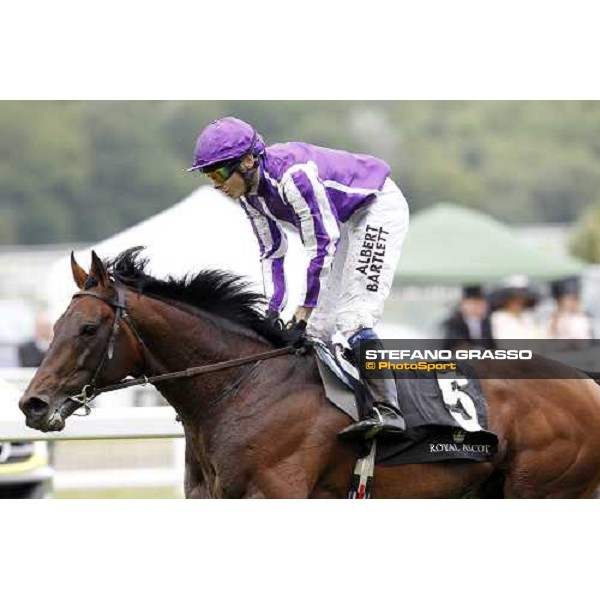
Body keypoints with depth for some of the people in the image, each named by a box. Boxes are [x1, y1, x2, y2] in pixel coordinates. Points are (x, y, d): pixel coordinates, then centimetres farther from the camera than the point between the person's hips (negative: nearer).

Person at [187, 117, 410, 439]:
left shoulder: (291, 174, -33)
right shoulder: (248, 191, -5)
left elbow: (322, 242, -28)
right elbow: (272, 250, 5)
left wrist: (307, 306, -23)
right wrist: (273, 309, -2)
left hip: (379, 209, -10)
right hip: (348, 222, 10)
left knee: (351, 318, -22)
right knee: (319, 322, 8)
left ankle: (387, 411, -27)